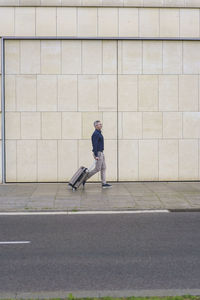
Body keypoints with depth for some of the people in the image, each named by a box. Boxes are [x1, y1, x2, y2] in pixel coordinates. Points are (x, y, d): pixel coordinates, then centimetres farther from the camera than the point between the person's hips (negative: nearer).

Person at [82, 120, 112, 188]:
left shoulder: (99, 133, 16)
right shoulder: (95, 134, -16)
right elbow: (94, 145, -21)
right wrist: (96, 156, -25)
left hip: (101, 153, 10)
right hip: (98, 153, -10)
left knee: (103, 168, 6)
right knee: (97, 169, -7)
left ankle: (104, 183, 6)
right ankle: (85, 178, 2)